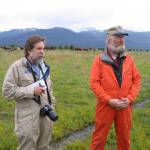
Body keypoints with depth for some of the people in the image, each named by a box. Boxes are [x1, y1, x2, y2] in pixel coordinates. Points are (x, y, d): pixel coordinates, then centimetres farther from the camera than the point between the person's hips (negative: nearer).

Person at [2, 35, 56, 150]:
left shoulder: (44, 66, 11)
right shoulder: (17, 67, -9)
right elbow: (7, 91, -13)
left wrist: (52, 105, 13)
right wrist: (31, 91, -18)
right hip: (28, 118, -6)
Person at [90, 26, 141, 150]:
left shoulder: (128, 59, 5)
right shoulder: (99, 60, -4)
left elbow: (137, 79, 5)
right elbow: (94, 83, -9)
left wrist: (130, 99, -8)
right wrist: (109, 100, -16)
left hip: (125, 106, 3)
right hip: (105, 105, -3)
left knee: (124, 137, 16)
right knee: (100, 136, 8)